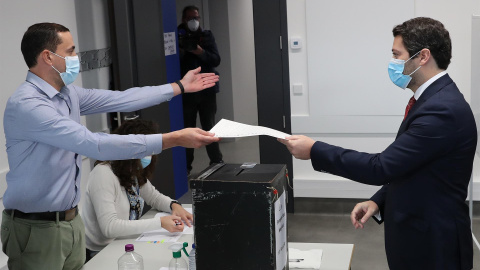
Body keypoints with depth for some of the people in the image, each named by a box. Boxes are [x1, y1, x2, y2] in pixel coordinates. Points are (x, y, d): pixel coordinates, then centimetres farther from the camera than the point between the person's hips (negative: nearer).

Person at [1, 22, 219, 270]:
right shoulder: (26, 104, -24)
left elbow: (121, 100, 10)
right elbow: (95, 144, -31)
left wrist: (179, 87, 13)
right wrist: (173, 139, -32)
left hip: (72, 221, 8)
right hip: (37, 229, -8)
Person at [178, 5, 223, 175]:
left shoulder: (207, 36, 7)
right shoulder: (178, 37, 4)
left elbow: (216, 60, -3)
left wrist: (200, 52, -18)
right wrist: (182, 48, -20)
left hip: (207, 90, 1)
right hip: (186, 91, -1)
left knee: (209, 128, 6)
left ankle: (216, 161, 15)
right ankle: (186, 166, 6)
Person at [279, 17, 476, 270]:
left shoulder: (443, 109, -25)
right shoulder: (433, 100, 8)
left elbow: (382, 167, -26)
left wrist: (314, 150, -20)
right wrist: (378, 201, 1)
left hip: (433, 247, -9)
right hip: (416, 238, 9)